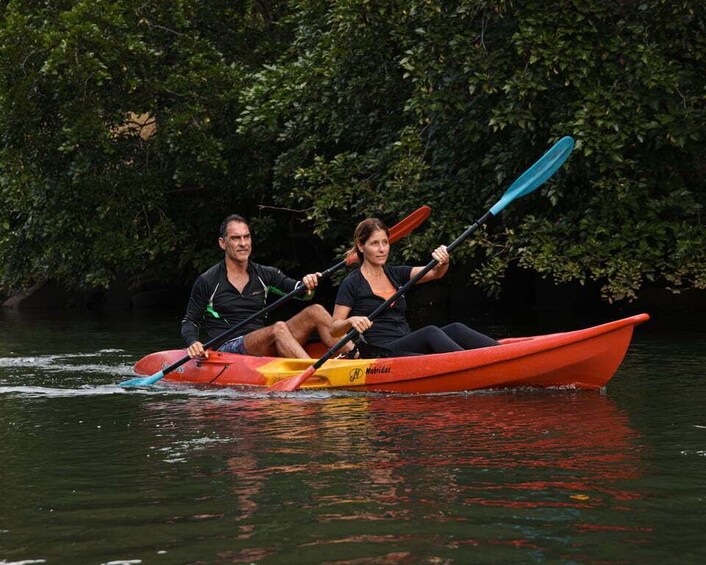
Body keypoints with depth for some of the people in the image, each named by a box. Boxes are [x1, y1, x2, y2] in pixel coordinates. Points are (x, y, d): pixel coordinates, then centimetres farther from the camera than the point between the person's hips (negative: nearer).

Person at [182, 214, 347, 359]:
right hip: (229, 348, -5)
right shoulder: (207, 281, 3)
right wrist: (192, 343, -14)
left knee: (315, 312, -13)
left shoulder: (265, 275, 15)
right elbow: (189, 322, 8)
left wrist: (307, 285, -22)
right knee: (278, 328, -34)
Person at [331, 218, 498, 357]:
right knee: (430, 332, -30)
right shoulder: (351, 284, 1)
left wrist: (443, 261, -17)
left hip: (407, 348, 6)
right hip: (379, 355, -6)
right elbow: (334, 329, -1)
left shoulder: (395, 274, 17)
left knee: (454, 330, -19)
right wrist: (351, 321, -22)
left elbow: (434, 273, 5)